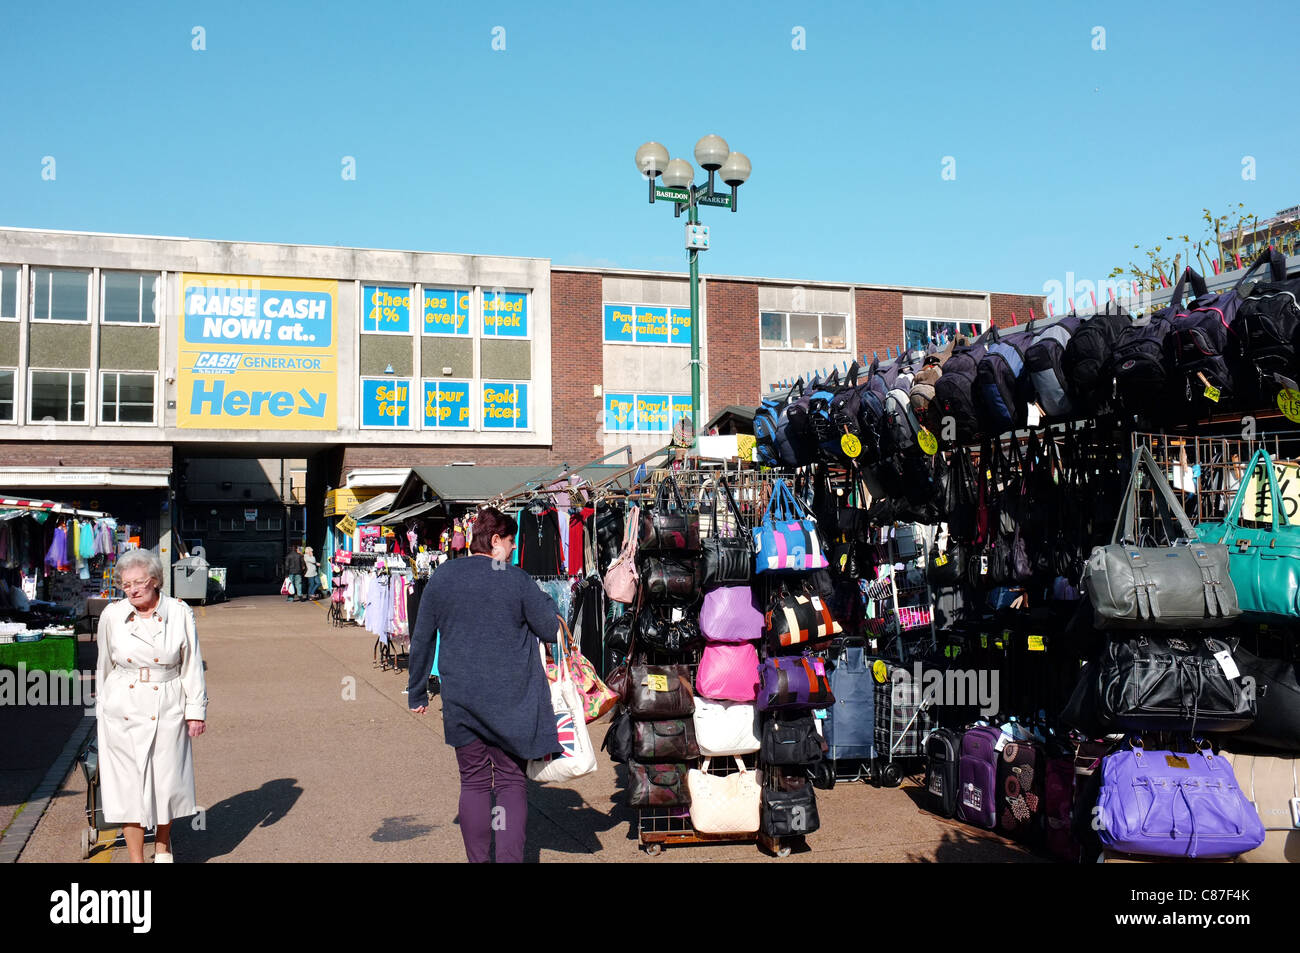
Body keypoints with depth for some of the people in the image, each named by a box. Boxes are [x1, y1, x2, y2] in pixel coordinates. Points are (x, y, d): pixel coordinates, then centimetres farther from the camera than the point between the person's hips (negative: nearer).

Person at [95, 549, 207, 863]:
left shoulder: (180, 613, -4)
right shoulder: (112, 615, -1)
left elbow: (192, 665, 1)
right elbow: (104, 665, 11)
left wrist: (196, 710, -1)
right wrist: (102, 707, 15)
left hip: (167, 711, 0)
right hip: (124, 712, 1)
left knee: (167, 782, 7)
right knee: (128, 783, 2)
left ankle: (162, 845, 31)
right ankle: (136, 857, 13)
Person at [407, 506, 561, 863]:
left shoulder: (441, 577, 3)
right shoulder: (517, 579, -7)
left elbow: (421, 639, 8)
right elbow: (551, 629, -2)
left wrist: (417, 691, 18)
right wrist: (547, 601, 17)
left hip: (461, 699, 3)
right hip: (510, 700, -2)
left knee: (474, 782, 13)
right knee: (512, 781, 7)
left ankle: (477, 859, 18)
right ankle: (509, 856, 0)